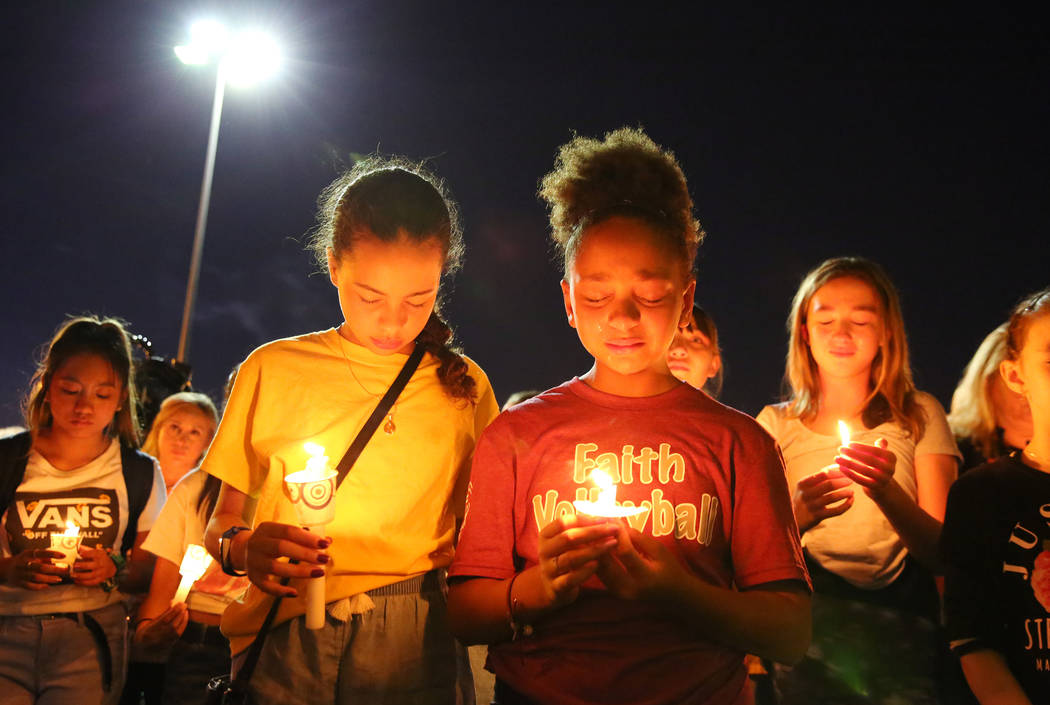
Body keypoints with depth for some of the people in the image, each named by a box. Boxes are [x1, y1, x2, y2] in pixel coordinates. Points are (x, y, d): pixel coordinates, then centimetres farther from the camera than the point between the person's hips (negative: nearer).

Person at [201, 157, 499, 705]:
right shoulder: (273, 369, 6)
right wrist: (239, 548, -13)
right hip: (281, 643, 0)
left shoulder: (464, 384, 9)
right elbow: (220, 521, 9)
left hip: (415, 640, 1)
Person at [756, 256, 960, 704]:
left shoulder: (919, 416, 9)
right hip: (805, 629, 1)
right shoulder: (776, 425, 10)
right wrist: (794, 517, -18)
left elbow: (943, 555, 0)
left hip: (901, 629, 0)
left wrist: (888, 492, -18)